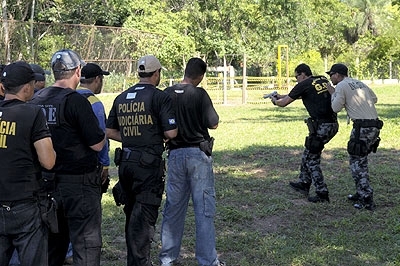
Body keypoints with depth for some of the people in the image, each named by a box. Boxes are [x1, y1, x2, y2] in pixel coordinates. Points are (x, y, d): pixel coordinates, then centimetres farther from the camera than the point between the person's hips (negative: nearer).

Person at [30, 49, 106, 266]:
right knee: (86, 241, 0)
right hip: (78, 182, -7)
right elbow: (97, 144, -15)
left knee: (53, 241, 18)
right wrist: (102, 134, 5)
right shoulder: (75, 101, -16)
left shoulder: (36, 99, 4)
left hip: (47, 181, 7)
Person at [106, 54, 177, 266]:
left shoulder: (121, 98, 10)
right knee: (145, 213, -3)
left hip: (126, 161, 6)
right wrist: (160, 136, 6)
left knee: (132, 212, 17)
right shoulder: (159, 97, -9)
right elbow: (171, 132, -14)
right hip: (149, 163, -6)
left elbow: (109, 132, 14)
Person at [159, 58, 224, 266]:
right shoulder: (199, 94, -11)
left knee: (173, 207, 13)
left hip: (175, 154, 4)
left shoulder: (166, 95, 2)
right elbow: (213, 124, -9)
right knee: (204, 209, 2)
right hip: (198, 154, -4)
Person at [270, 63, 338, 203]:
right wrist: (282, 96, 36)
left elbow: (284, 103, 5)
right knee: (308, 152, 22)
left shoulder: (304, 85, -6)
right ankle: (303, 183, 31)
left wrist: (275, 101, 26)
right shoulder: (324, 80, 15)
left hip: (321, 127, -8)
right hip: (333, 125, 8)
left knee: (312, 159, 5)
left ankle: (322, 194, 5)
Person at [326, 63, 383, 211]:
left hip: (362, 127, -8)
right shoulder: (360, 83, 19)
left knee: (356, 161, -2)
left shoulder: (341, 86, -4)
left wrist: (333, 93, 13)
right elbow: (374, 99, 26)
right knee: (362, 160, 18)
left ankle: (367, 200, -6)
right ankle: (361, 193, 24)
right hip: (375, 125, 8)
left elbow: (336, 108, -2)